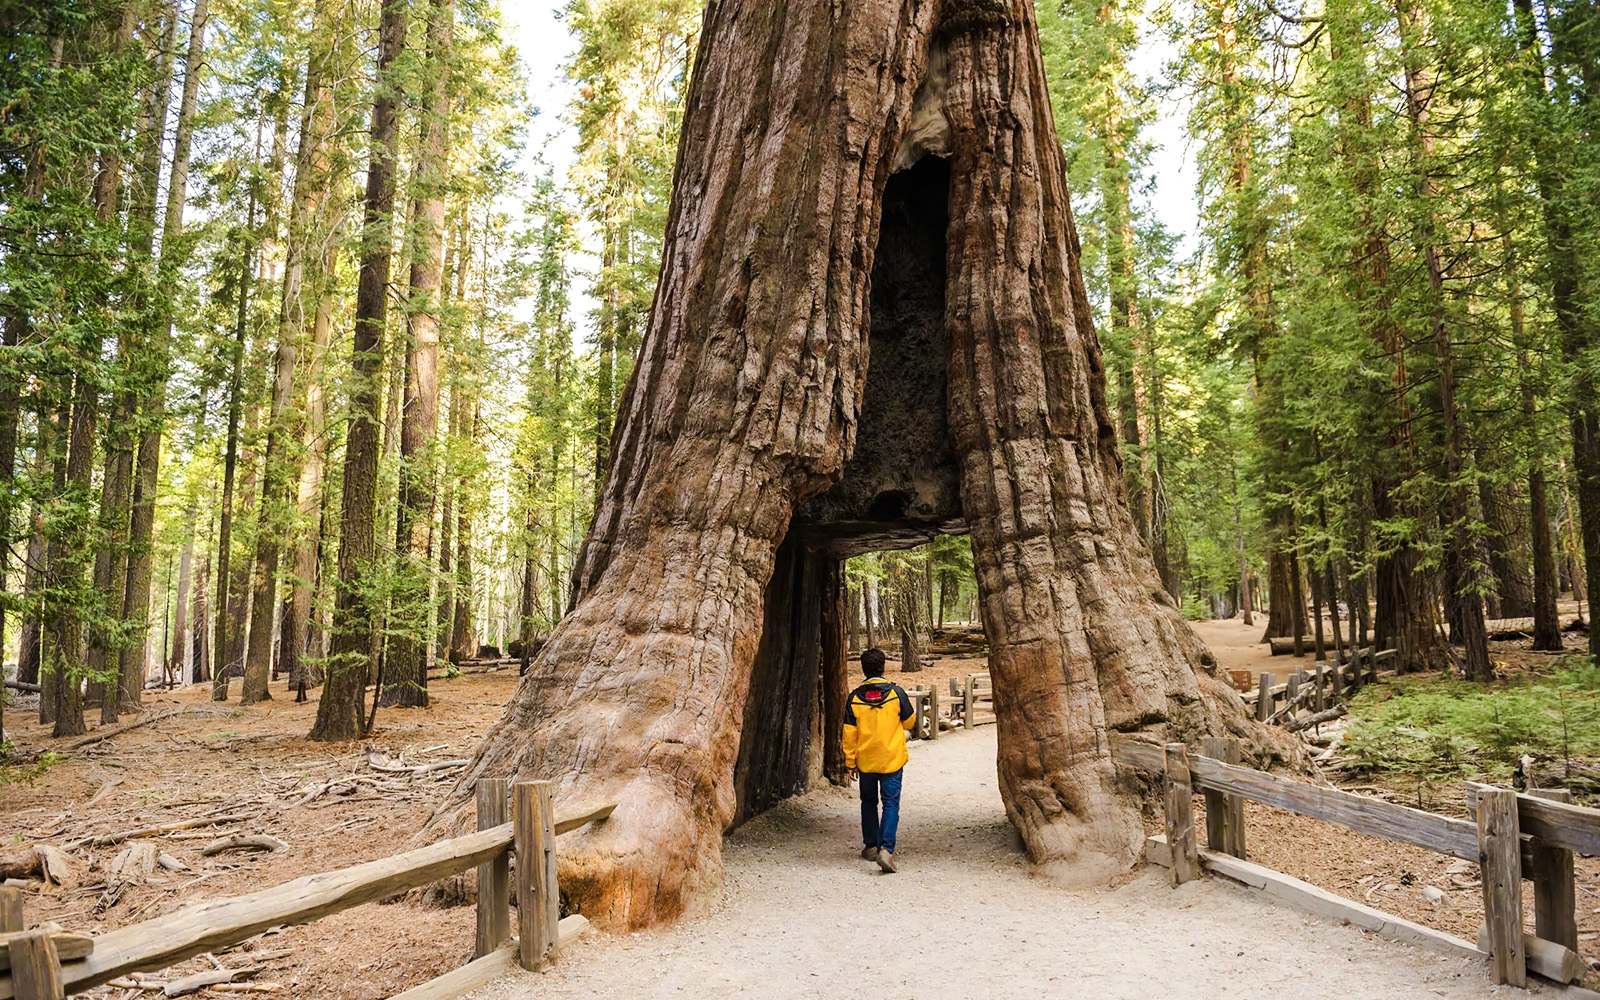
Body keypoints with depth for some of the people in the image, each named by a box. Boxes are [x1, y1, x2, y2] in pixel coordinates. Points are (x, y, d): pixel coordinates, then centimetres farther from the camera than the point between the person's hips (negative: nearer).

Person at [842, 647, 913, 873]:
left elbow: (849, 733, -2)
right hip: (892, 760, -2)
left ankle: (871, 846, 25)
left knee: (869, 803, 18)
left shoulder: (855, 697, -6)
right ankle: (886, 848, -15)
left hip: (865, 761, 2)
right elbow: (909, 721, 4)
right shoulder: (895, 693, -9)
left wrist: (851, 762, 7)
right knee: (890, 804, 0)